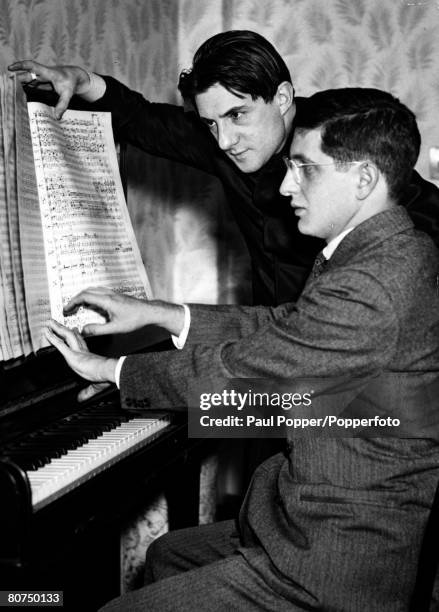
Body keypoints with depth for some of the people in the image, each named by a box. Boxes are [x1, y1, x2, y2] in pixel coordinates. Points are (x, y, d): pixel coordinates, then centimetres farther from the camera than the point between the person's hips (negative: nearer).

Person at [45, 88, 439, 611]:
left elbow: (235, 373, -21)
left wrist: (105, 367, -5)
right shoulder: (395, 254, 7)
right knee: (167, 555, 26)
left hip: (336, 569, -10)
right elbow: (278, 326, 15)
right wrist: (154, 312, 14)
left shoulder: (374, 286, -27)